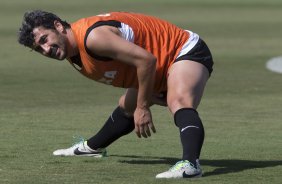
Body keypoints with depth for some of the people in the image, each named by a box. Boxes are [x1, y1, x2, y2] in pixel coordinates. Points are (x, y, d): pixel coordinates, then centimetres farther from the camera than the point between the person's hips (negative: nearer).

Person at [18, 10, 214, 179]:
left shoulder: (92, 36, -32)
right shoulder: (71, 50, 0)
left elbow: (146, 60, -34)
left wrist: (142, 107, -26)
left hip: (187, 51, -10)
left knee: (179, 102, -38)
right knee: (127, 106, 29)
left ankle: (190, 163, -59)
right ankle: (93, 147, 54)